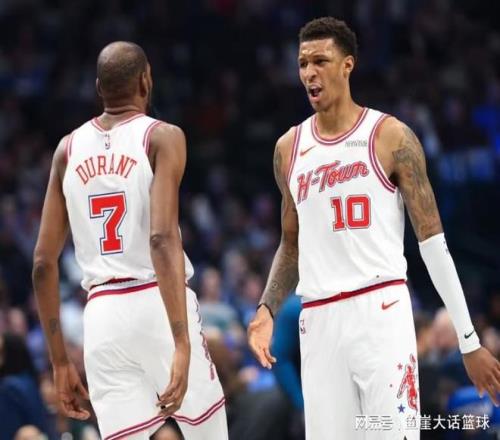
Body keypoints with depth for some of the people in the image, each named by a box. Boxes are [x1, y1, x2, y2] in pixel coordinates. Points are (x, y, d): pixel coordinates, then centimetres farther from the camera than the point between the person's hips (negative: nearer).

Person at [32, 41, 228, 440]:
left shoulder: (68, 149, 11)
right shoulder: (162, 138, -3)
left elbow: (43, 264, 10)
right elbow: (163, 239, -18)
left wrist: (60, 361, 17)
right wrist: (182, 346, -24)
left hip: (102, 315, 4)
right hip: (158, 304, -3)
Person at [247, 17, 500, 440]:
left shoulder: (391, 137, -3)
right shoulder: (289, 147, 12)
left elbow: (433, 242, -3)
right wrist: (267, 309, 3)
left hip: (380, 308, -4)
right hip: (319, 319, 4)